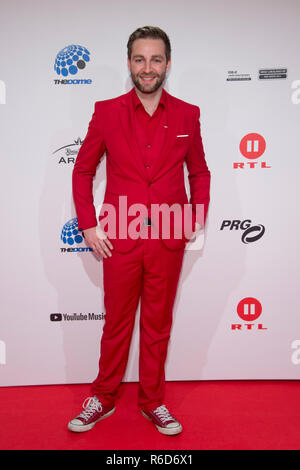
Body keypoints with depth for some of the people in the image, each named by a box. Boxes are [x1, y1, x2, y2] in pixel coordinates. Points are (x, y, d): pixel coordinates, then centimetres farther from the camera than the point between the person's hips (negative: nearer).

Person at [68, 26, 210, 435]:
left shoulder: (187, 115, 5)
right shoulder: (107, 112, 1)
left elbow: (199, 173, 13)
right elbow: (83, 171, 6)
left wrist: (198, 219, 2)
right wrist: (88, 225, -1)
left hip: (168, 240, 1)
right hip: (119, 239, -1)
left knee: (158, 325, 14)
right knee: (116, 324, 12)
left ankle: (153, 401, 34)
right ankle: (103, 399, 34)